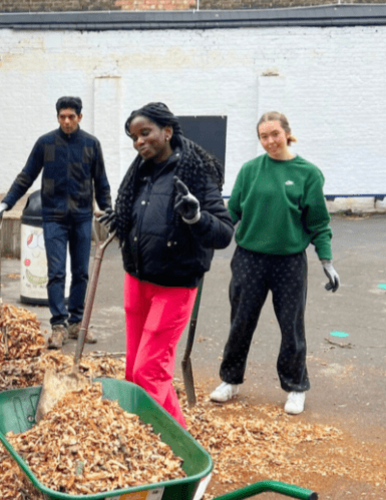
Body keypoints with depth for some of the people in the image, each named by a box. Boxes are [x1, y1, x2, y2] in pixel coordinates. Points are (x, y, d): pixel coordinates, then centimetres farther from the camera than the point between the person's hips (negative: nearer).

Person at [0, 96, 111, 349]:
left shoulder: (91, 144, 2)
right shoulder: (45, 143, 0)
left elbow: (101, 182, 8)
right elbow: (26, 177, 4)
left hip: (82, 217, 1)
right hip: (54, 217, -1)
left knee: (81, 273, 7)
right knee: (56, 273, -5)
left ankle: (76, 322, 18)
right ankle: (59, 325, 0)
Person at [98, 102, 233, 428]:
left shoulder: (196, 174, -15)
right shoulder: (141, 172, 6)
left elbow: (224, 234, -20)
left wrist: (195, 216, -36)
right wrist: (119, 221, 8)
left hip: (174, 287, -7)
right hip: (136, 279, 8)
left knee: (149, 371, -7)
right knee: (135, 367, 14)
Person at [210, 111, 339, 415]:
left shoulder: (308, 173, -3)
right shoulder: (250, 169, 1)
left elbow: (318, 223, 0)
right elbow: (233, 212, 6)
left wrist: (327, 262, -4)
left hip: (290, 261, -1)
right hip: (249, 258, 2)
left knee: (292, 327, 8)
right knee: (241, 323, 10)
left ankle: (296, 387, 25)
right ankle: (231, 380, 29)